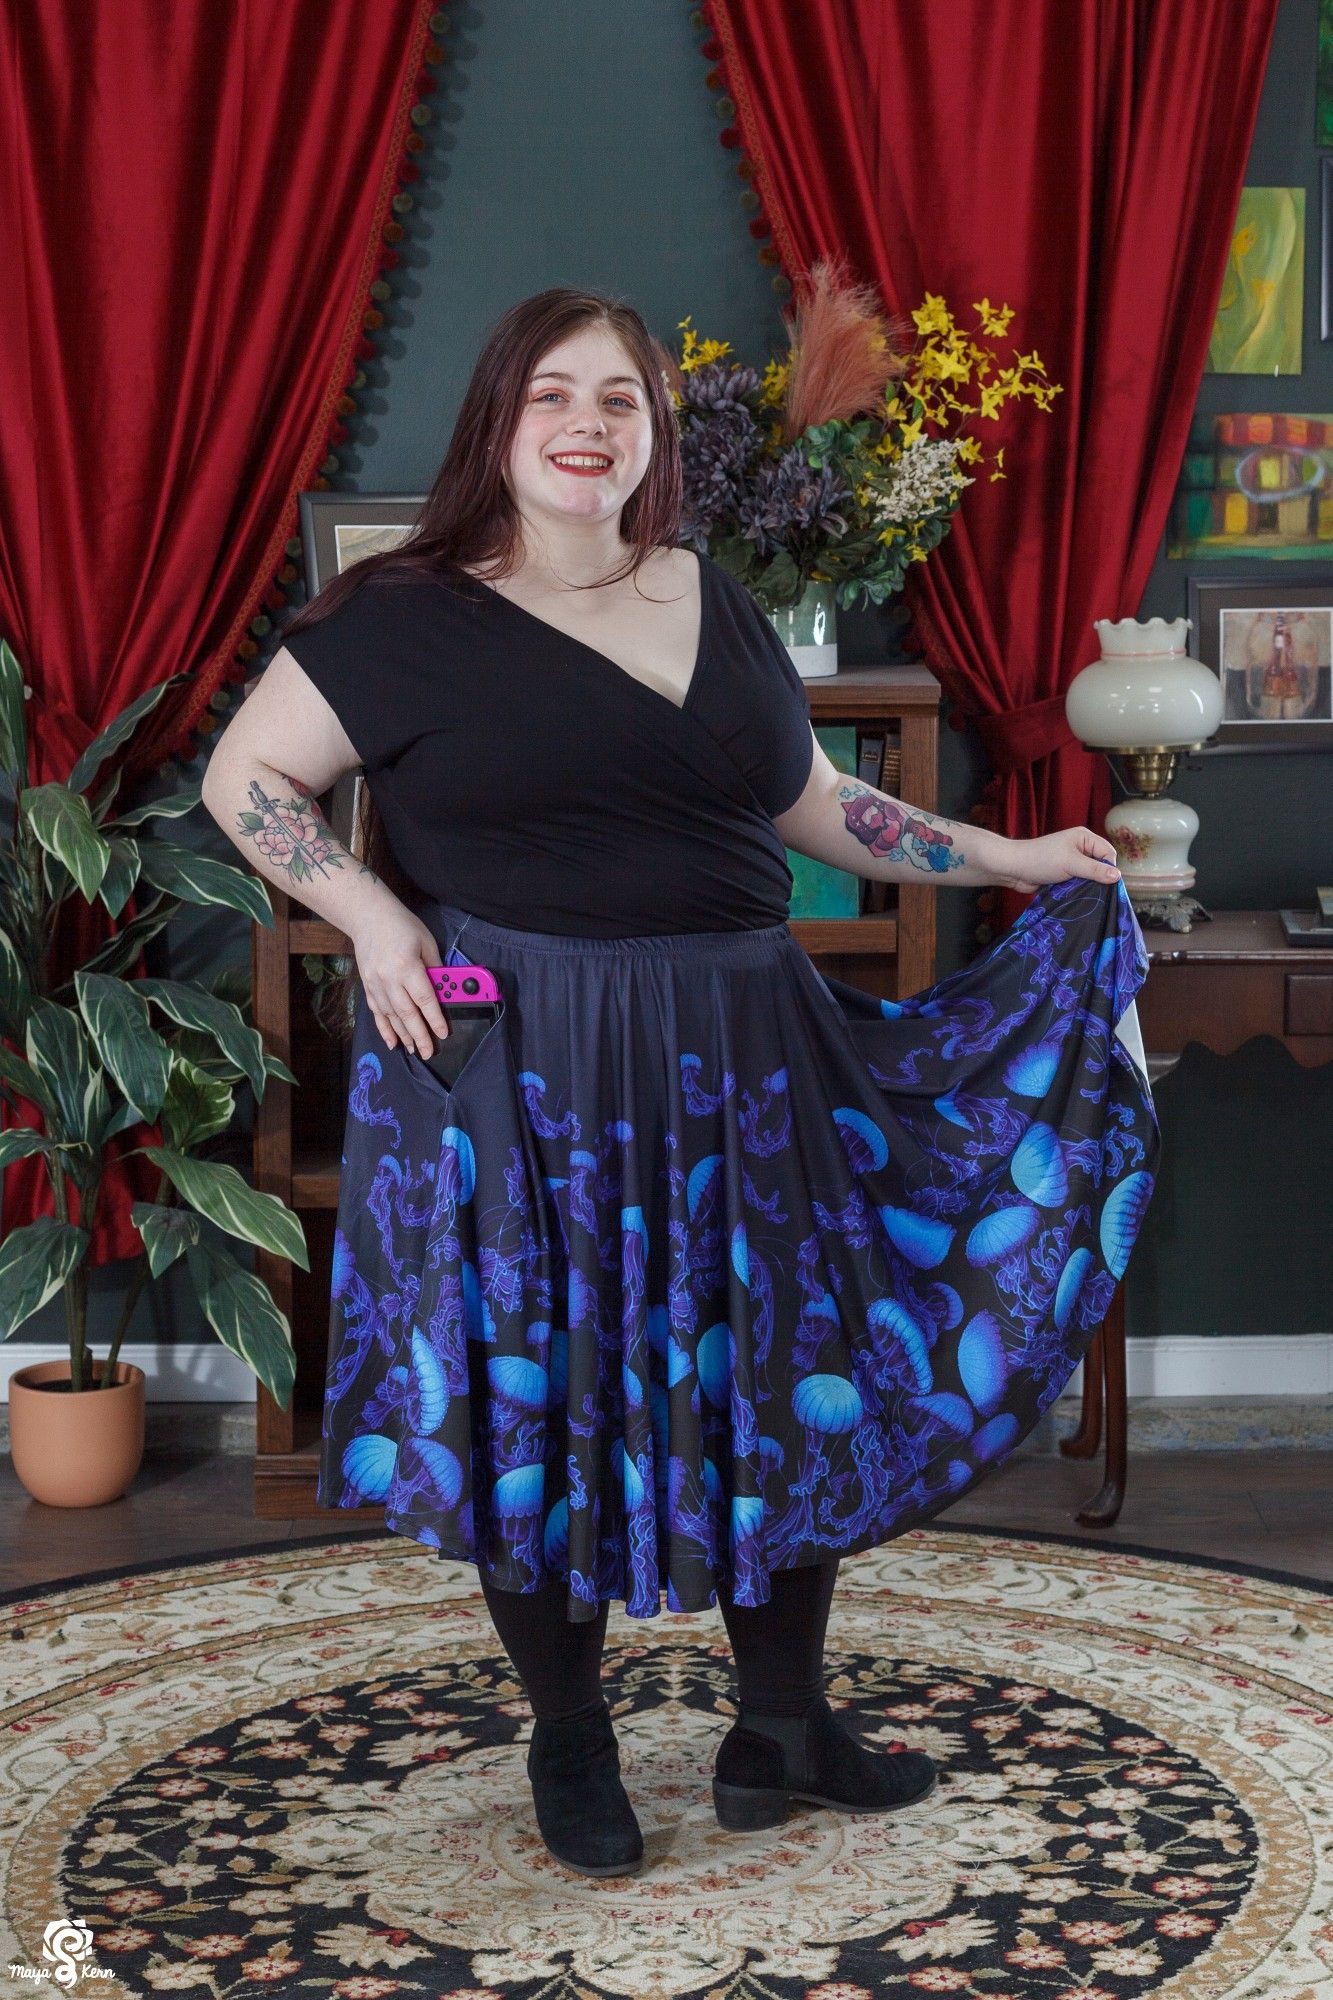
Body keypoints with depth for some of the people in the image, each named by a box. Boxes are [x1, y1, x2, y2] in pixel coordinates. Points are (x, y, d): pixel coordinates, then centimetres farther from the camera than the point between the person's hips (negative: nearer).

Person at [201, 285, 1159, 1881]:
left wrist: (1010, 859, 18)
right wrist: (372, 913, -13)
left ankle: (781, 1731, 28)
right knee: (537, 1405, 6)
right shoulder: (408, 617, -5)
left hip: (737, 1061, 5)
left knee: (785, 1380, 10)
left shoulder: (716, 607, 10)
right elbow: (246, 775, 0)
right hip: (515, 1074, -4)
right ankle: (570, 1749, 26)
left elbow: (813, 804, 20)